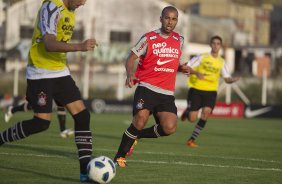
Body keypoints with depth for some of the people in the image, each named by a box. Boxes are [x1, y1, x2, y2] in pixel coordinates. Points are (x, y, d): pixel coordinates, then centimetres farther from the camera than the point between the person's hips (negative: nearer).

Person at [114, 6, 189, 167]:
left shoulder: (179, 40, 13)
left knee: (169, 128, -14)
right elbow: (132, 57, -1)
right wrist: (130, 74, -20)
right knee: (140, 121, -22)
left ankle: (137, 135, 13)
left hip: (167, 93, 4)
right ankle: (120, 156, -6)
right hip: (147, 88, -4)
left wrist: (181, 68, 3)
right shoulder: (149, 39, 0)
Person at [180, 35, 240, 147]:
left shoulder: (222, 62, 7)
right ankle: (187, 112, 34)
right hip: (196, 89, -2)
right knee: (192, 119, -7)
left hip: (211, 91, 2)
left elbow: (227, 78, 6)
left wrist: (233, 80, -17)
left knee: (206, 112, -22)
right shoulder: (202, 57, -3)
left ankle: (192, 139, -11)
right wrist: (196, 73, -24)